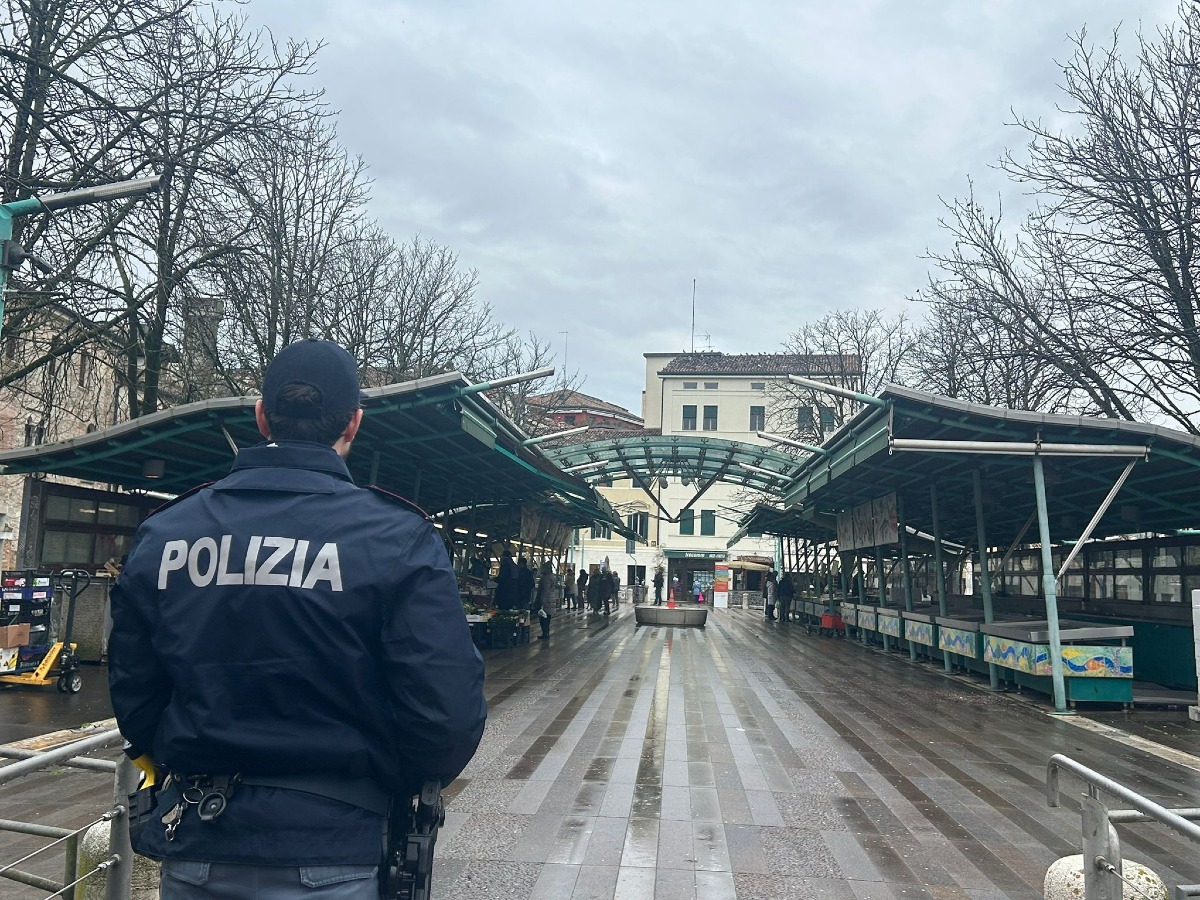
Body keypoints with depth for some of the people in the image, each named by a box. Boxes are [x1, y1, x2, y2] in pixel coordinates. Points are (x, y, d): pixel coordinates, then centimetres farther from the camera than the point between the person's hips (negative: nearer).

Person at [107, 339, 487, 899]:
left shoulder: (161, 533, -2)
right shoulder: (399, 538, -15)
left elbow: (133, 697, 5)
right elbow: (449, 716, -18)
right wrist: (390, 785, 2)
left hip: (192, 853, 3)